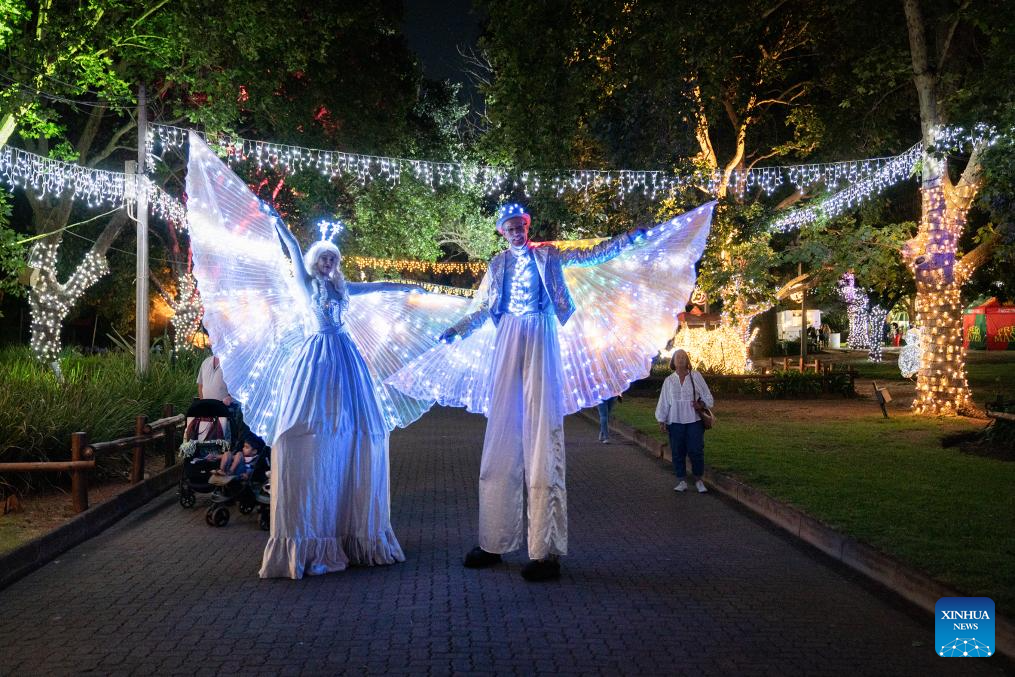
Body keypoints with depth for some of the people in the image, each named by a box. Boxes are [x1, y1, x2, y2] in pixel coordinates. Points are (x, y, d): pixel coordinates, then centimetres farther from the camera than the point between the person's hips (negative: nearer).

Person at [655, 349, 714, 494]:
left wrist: (701, 405, -14)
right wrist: (662, 421, 4)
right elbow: (663, 402, 7)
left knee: (696, 451, -4)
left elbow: (707, 396, 6)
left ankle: (698, 480, 11)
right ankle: (682, 481, 13)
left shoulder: (696, 376, 3)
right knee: (678, 452, 3)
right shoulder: (669, 381, 6)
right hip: (675, 422, 1)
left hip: (694, 420, -1)